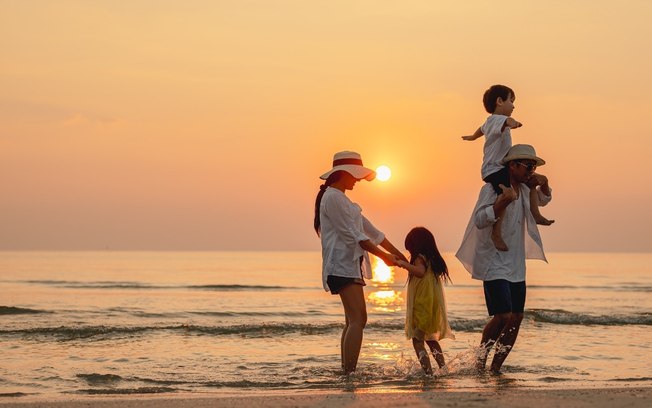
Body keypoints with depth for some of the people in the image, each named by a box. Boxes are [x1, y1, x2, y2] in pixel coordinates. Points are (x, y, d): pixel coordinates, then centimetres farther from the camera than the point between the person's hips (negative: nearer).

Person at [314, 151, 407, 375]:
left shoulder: (341, 199, 22)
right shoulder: (332, 197, -11)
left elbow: (369, 229, 21)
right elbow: (353, 234, -15)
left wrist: (397, 253, 18)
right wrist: (383, 255, -12)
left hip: (350, 265, 11)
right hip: (342, 265, -11)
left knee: (352, 321, 11)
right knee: (358, 319, -18)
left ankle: (347, 372, 13)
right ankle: (350, 373, -23)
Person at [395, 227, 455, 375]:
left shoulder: (420, 258, -11)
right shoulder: (433, 259, 13)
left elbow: (420, 272, -31)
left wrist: (404, 264, -22)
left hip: (422, 306, -8)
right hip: (435, 306, 8)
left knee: (417, 340, -7)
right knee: (431, 339, 24)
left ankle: (428, 371, -20)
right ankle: (443, 367, 19)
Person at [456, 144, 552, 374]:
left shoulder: (524, 190, 11)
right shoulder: (492, 189, -12)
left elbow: (543, 200, 31)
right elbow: (480, 221, -23)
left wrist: (543, 186, 8)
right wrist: (504, 201, -33)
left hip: (516, 265, 8)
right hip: (494, 264, -8)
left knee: (516, 318, 3)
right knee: (503, 316, -18)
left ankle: (496, 368, 12)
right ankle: (480, 361, 3)